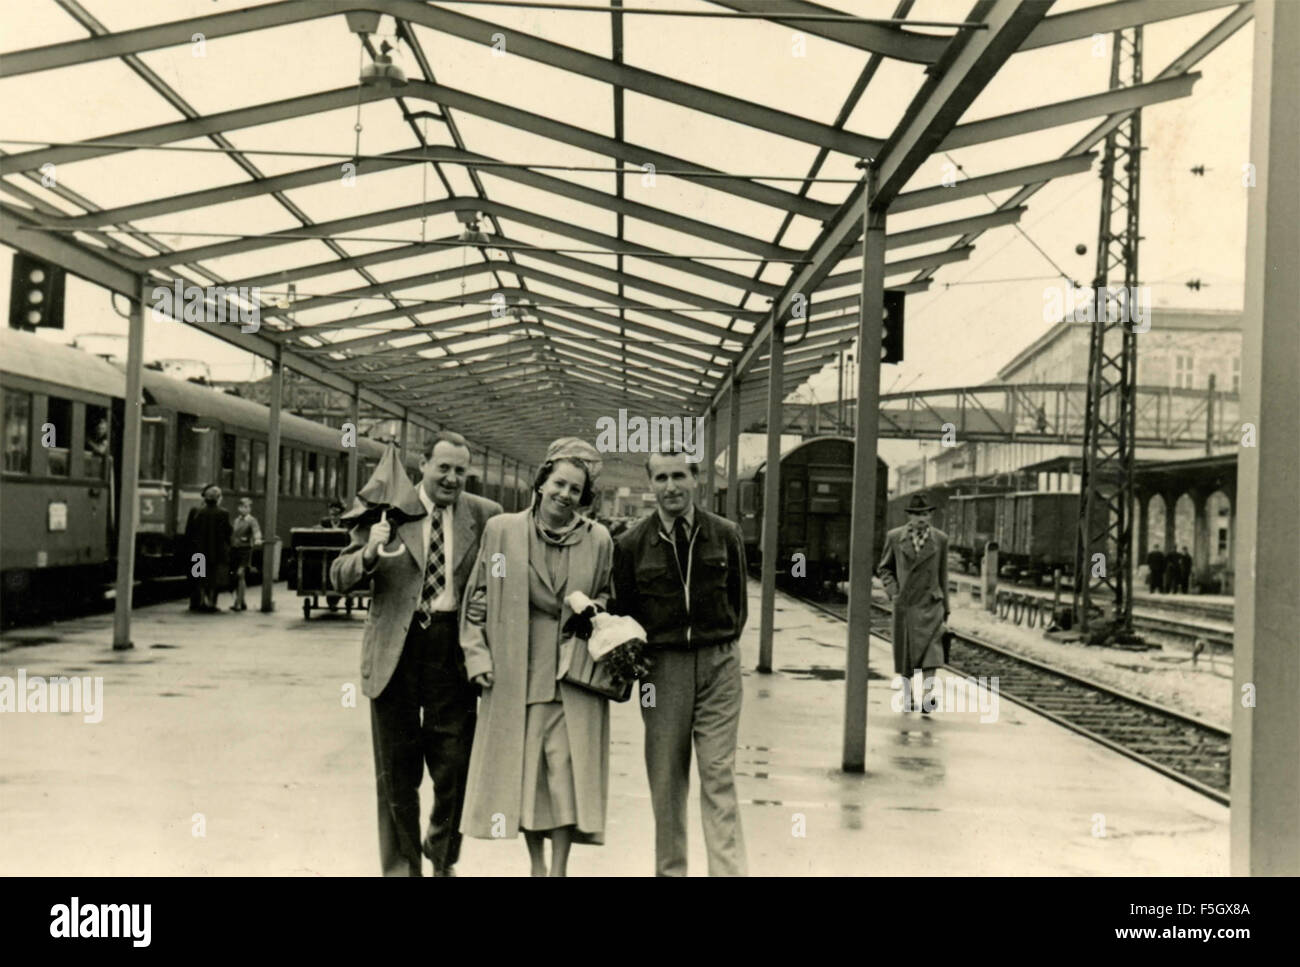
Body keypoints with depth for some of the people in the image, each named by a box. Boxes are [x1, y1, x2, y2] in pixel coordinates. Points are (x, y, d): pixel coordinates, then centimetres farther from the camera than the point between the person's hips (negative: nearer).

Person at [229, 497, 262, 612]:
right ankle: (241, 602, 19)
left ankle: (238, 603, -12)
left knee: (240, 574, -15)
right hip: (234, 549, 7)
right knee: (236, 576, 8)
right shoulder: (236, 520, 16)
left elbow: (256, 530, -23)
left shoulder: (252, 521, -5)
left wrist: (257, 539, -43)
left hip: (245, 550, -7)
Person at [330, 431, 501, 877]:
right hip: (396, 650, 0)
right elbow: (340, 579, 0)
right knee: (396, 772, 10)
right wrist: (369, 552, -20)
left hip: (455, 651, 1)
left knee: (454, 766, 7)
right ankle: (401, 865, 25)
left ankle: (443, 858, 32)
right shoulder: (388, 508, 0)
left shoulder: (485, 516, 2)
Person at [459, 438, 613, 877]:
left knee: (567, 773, -3)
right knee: (521, 771, 8)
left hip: (574, 676, 0)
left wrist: (594, 610, -5)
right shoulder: (501, 529, 2)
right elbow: (477, 598, 7)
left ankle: (558, 869, 8)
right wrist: (477, 655, 0)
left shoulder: (598, 540, 3)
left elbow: (608, 599, 17)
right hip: (514, 674, 1)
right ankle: (537, 864, 24)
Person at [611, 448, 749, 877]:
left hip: (718, 665, 0)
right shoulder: (632, 544, 1)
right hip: (661, 667, 0)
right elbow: (620, 610, 10)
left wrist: (724, 644, 7)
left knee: (719, 777, -3)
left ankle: (729, 870, -2)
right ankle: (670, 869, 17)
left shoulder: (726, 535, 4)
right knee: (666, 780, 6)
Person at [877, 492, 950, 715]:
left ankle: (928, 699, -20)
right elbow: (884, 568, 14)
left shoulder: (940, 539, 4)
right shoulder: (895, 537, 3)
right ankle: (909, 696, 26)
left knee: (930, 652, -14)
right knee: (905, 656, 9)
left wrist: (945, 613, 10)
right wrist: (892, 591, -3)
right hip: (904, 605, 1)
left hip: (930, 604, -1)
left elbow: (942, 577, 9)